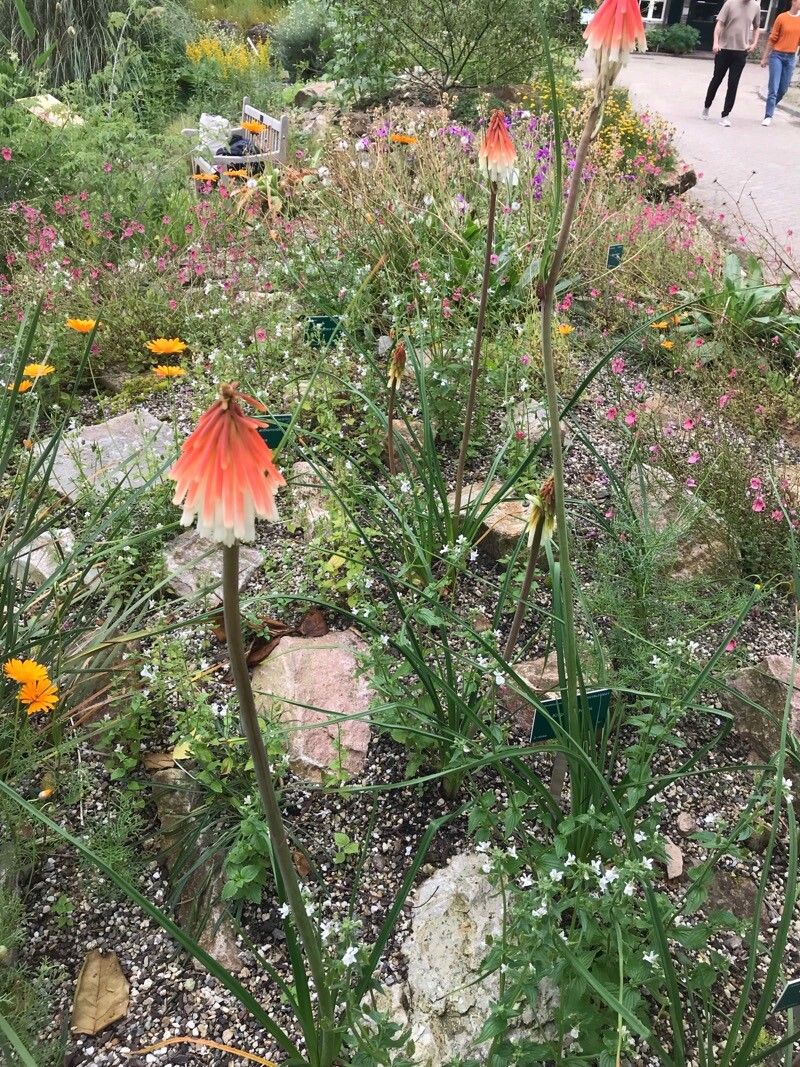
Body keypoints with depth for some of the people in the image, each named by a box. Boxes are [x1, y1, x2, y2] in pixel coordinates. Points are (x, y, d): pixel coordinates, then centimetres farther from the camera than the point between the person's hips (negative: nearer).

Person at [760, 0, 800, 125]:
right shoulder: (782, 18, -6)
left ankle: (770, 110, 25)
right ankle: (768, 116, -5)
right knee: (773, 88, -9)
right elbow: (772, 39, -2)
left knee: (783, 89, 8)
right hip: (777, 55, -4)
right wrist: (765, 57, -1)